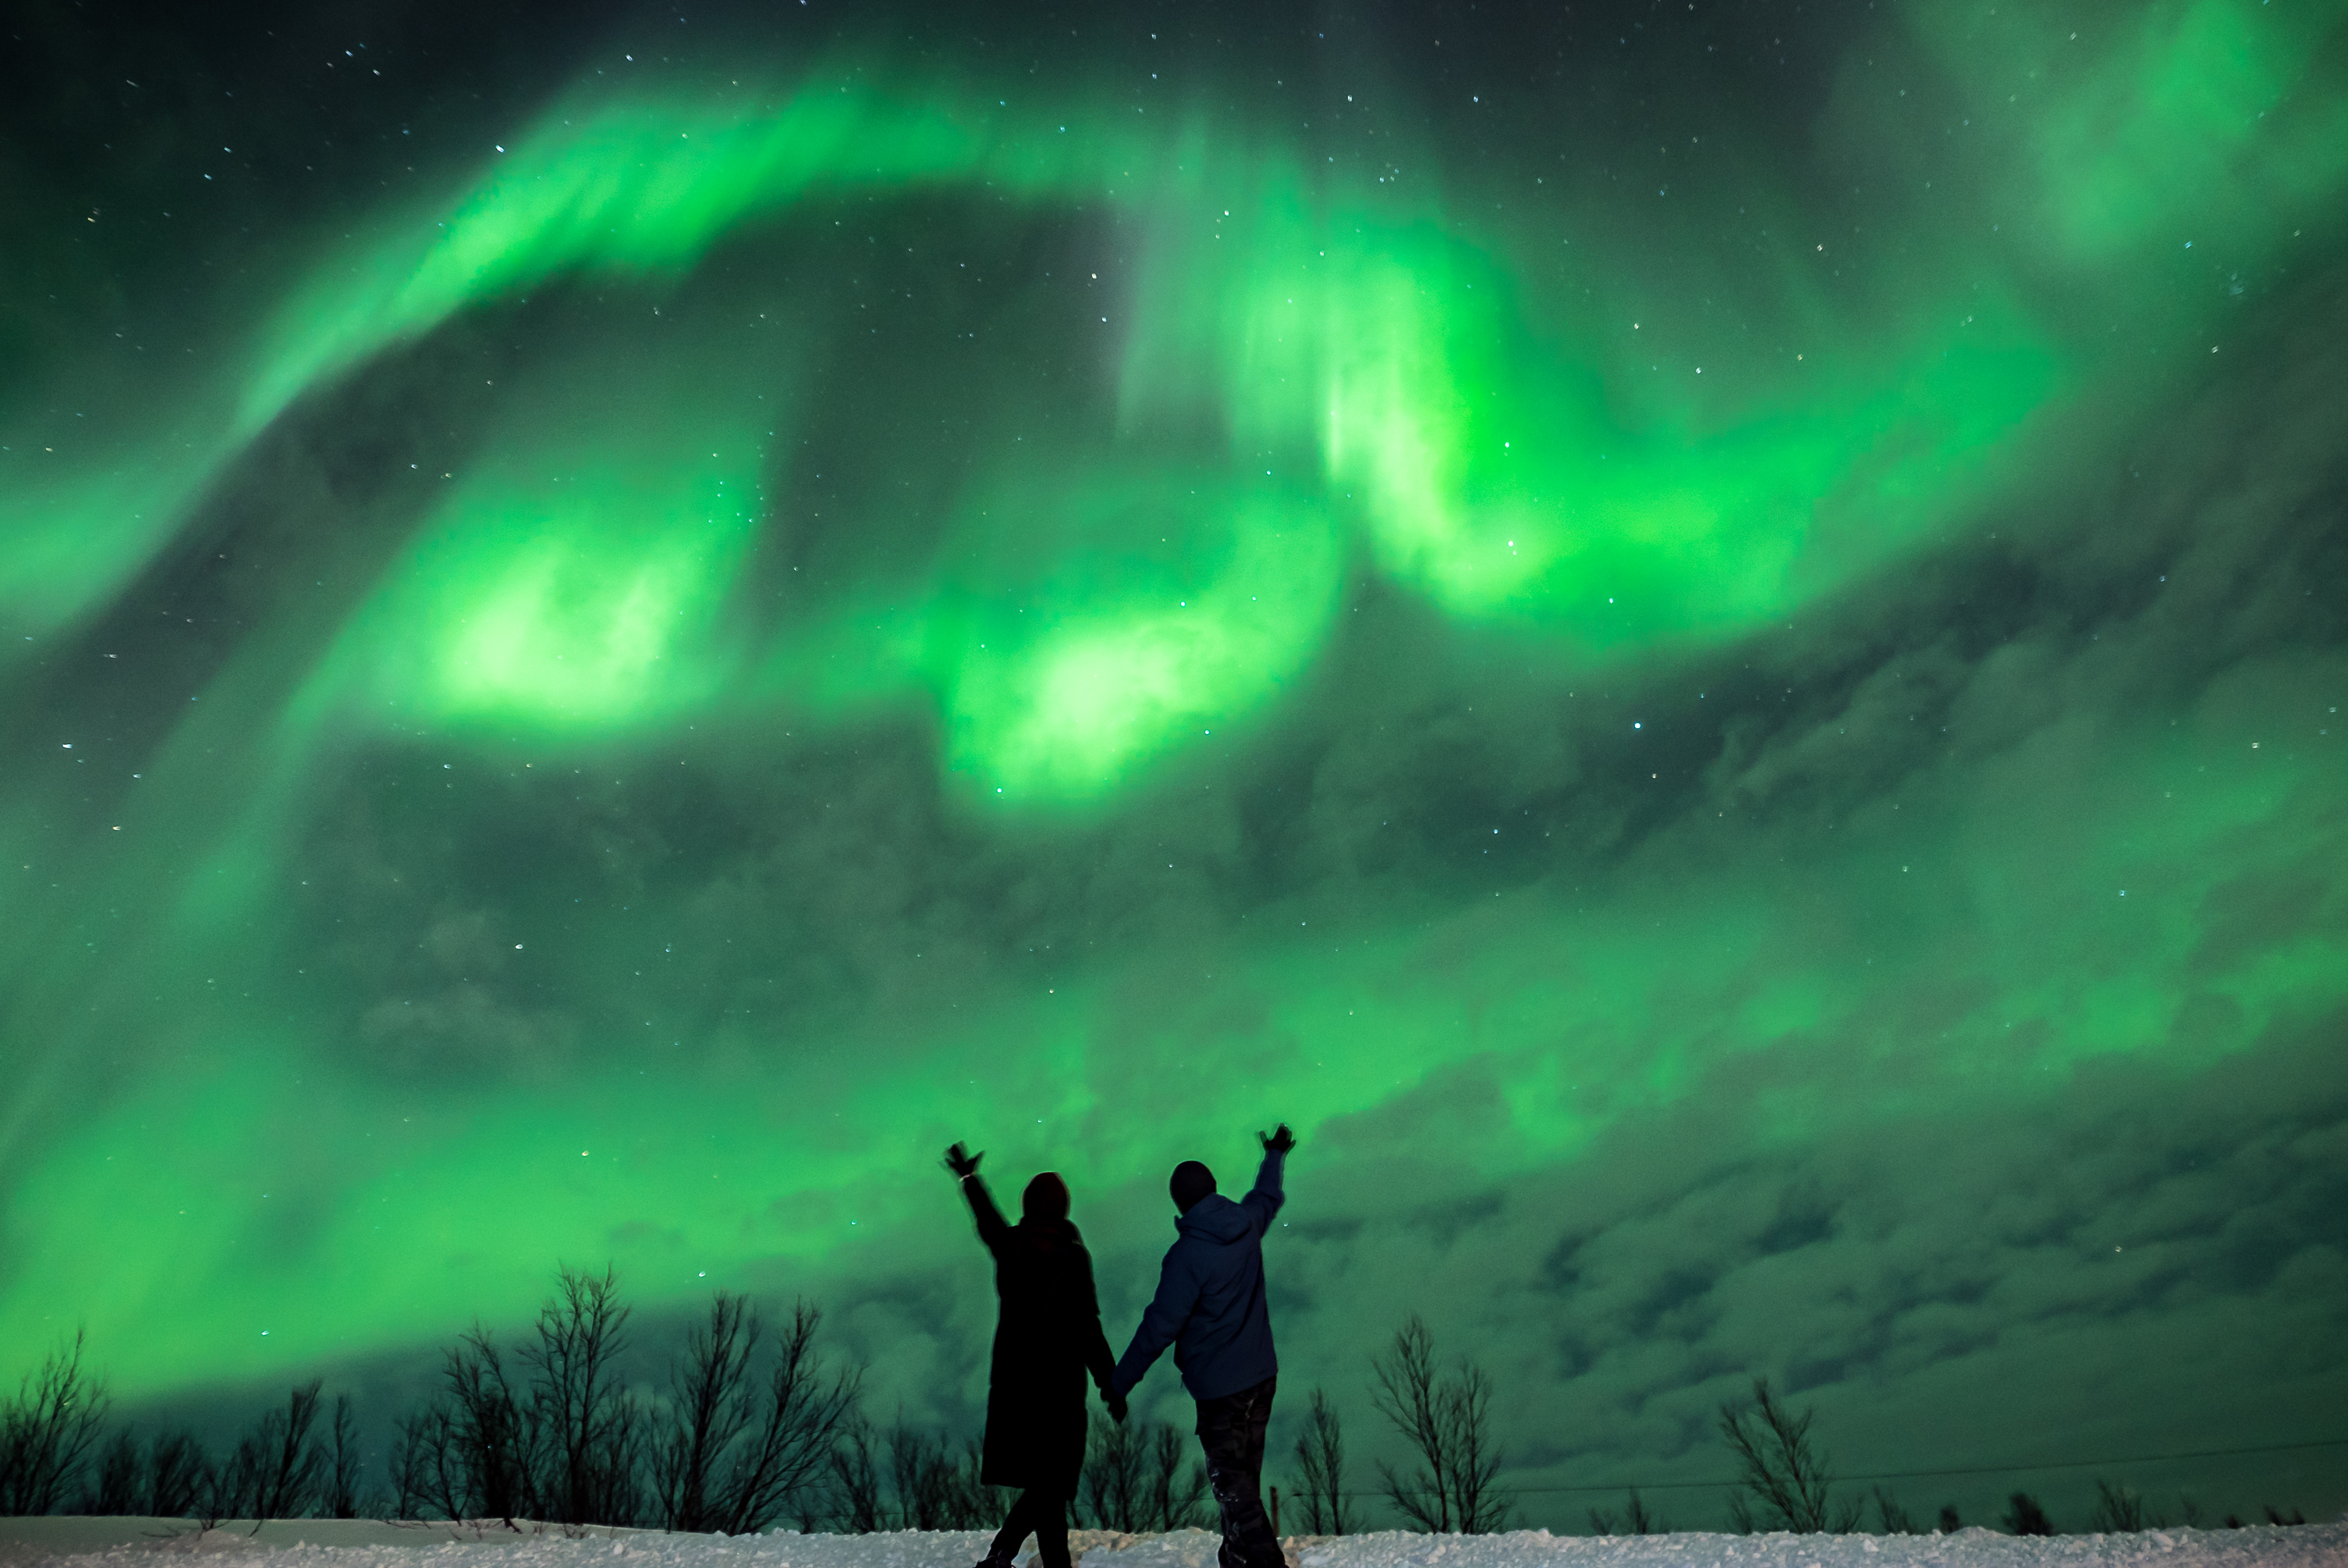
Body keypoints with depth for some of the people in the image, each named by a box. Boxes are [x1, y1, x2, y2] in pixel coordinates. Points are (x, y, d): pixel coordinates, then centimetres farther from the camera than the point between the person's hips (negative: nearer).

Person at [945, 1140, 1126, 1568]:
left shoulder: (1009, 1245, 1)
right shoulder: (1072, 1256, -14)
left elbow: (989, 1223, 24)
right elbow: (1088, 1328, -14)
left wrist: (969, 1179, 41)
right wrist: (1111, 1386, -7)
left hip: (1013, 1380, 6)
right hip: (1059, 1384, -6)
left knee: (1046, 1483, 15)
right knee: (1050, 1481, 1)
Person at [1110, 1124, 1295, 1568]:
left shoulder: (1188, 1254, -20)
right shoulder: (1248, 1225, -2)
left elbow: (1160, 1326, -19)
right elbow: (1268, 1195, 21)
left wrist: (1119, 1382, -9)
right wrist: (1275, 1155, 41)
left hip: (1220, 1386, -7)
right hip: (1262, 1375, 7)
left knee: (1231, 1483, -1)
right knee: (1244, 1477, 18)